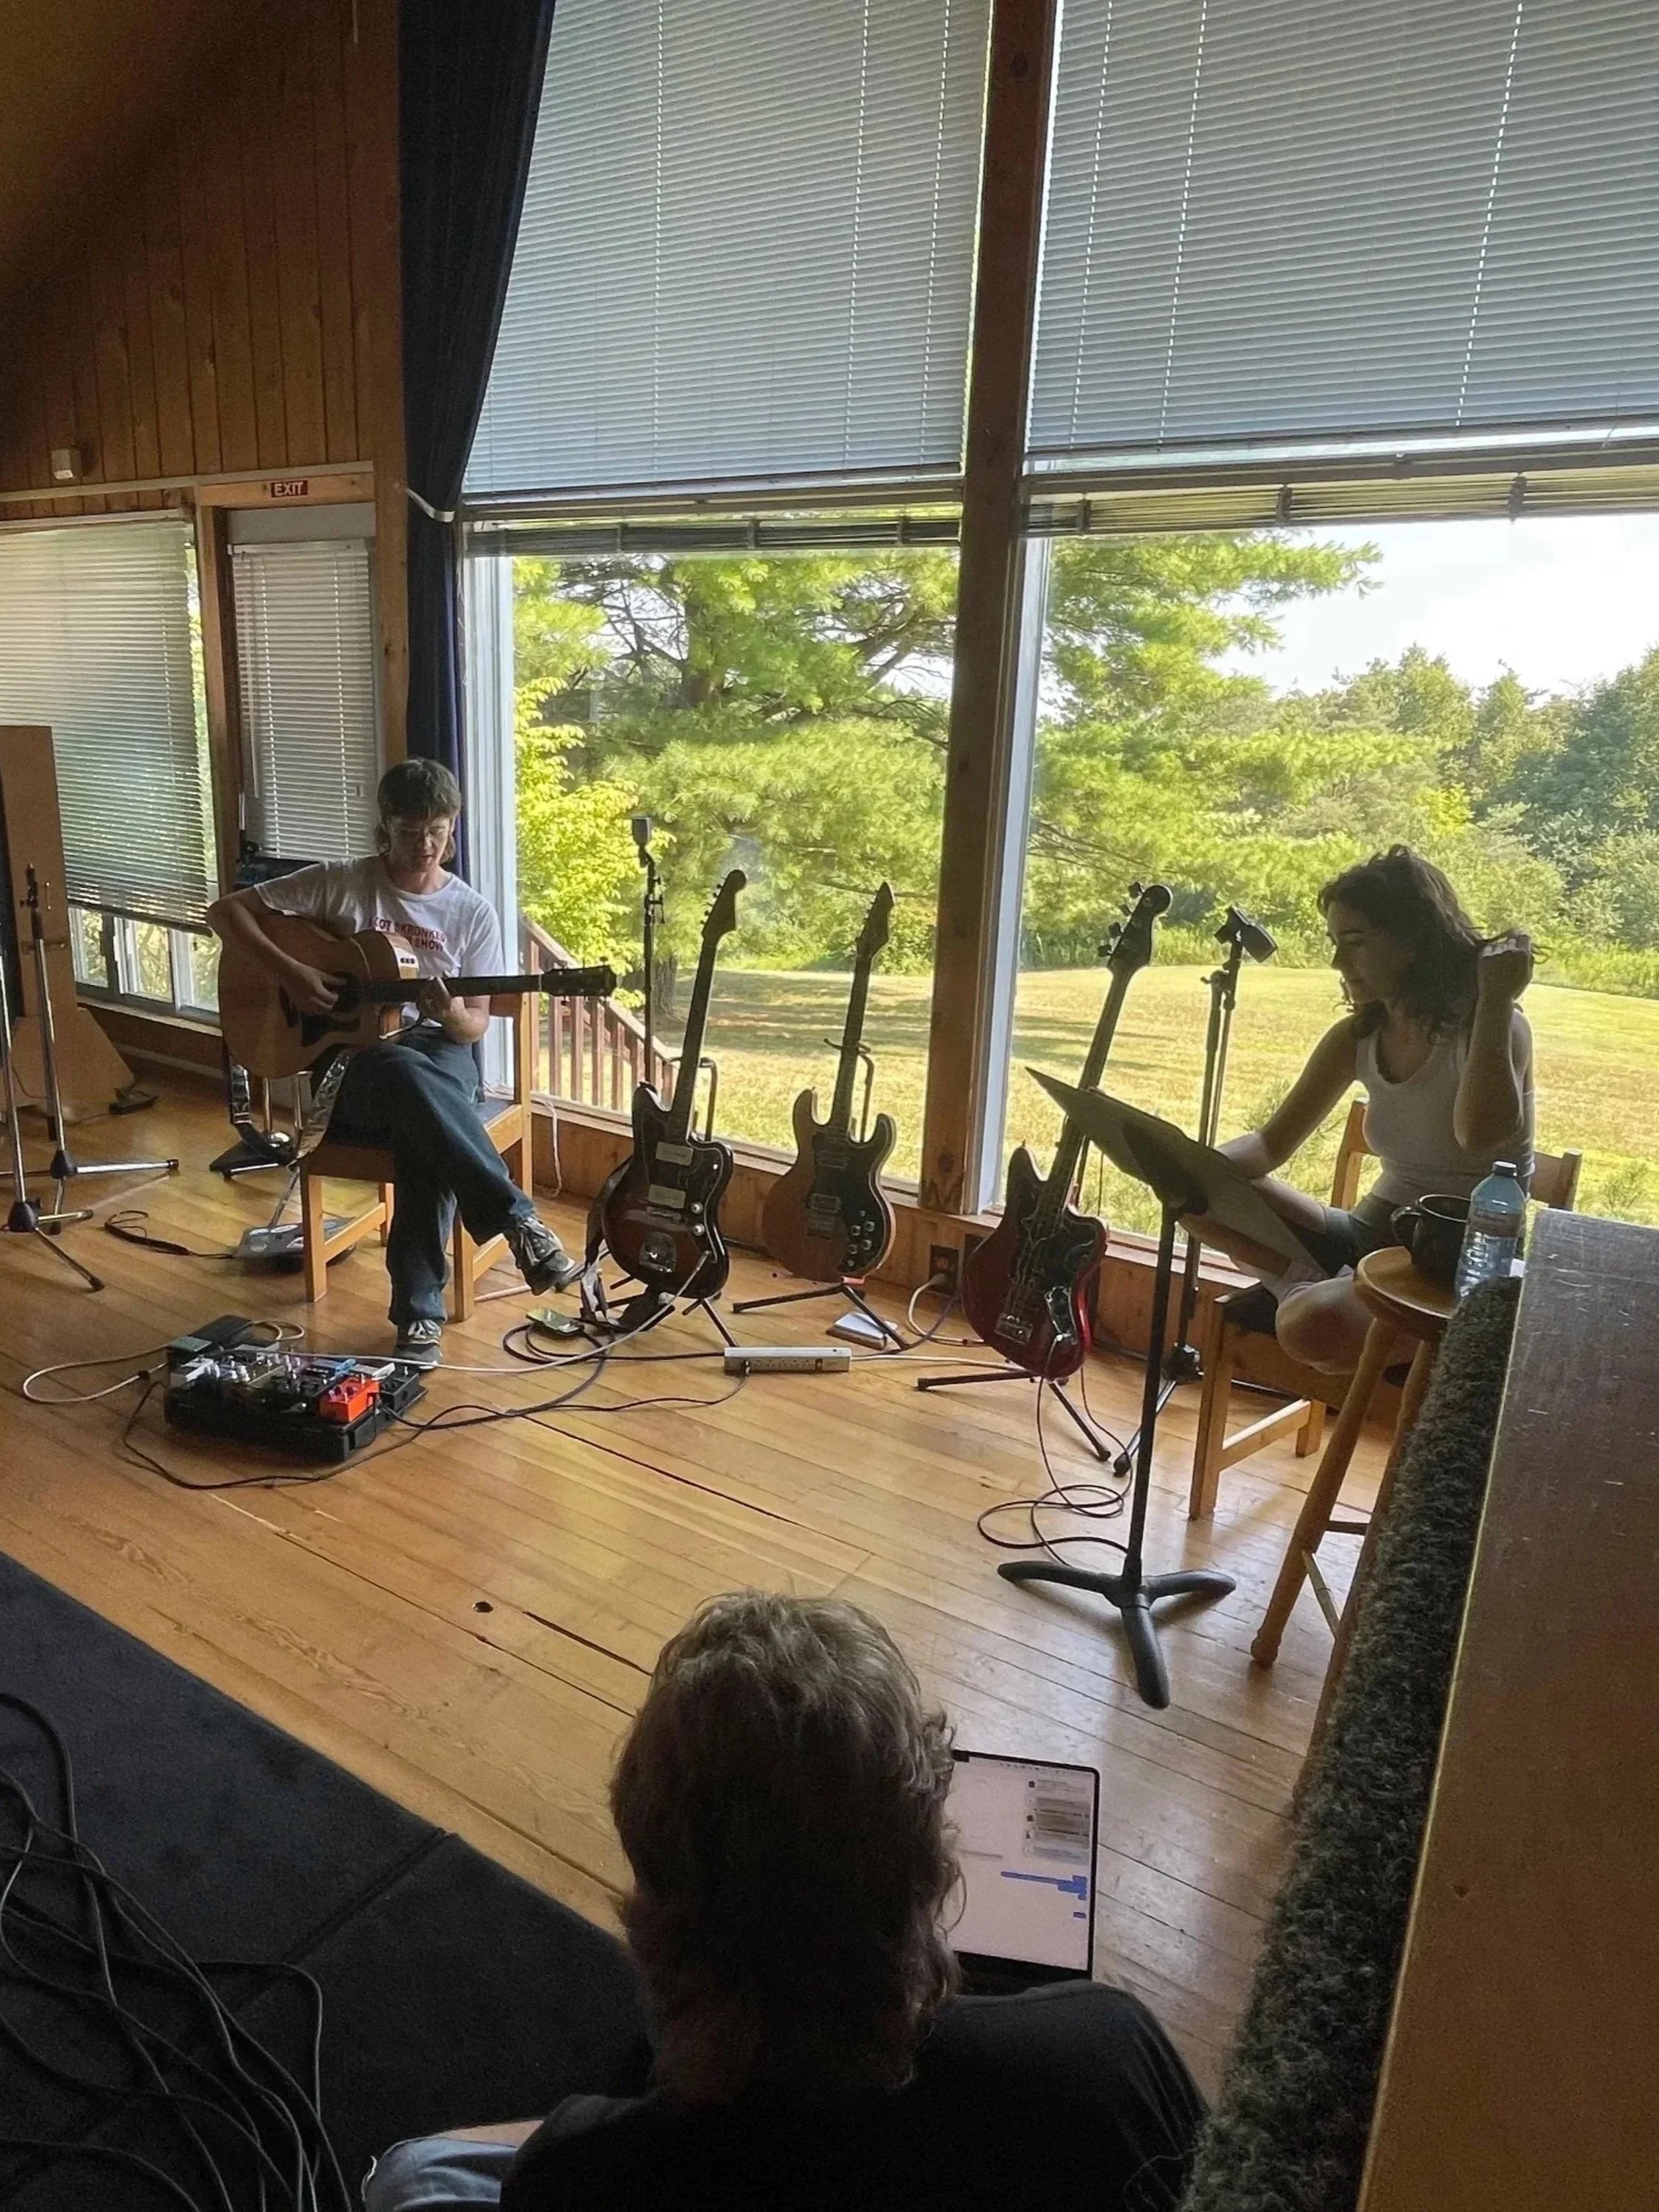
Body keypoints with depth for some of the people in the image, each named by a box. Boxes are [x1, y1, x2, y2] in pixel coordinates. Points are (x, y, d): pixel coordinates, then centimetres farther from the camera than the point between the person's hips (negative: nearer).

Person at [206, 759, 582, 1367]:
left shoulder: (472, 913, 5)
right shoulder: (339, 883, 1)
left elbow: (477, 1024, 4)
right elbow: (226, 910, 2)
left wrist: (452, 1016, -21)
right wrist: (287, 970, -13)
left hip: (440, 1060, 1)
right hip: (351, 1067, -1)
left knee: (424, 1134, -37)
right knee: (404, 1068, -40)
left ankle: (419, 1311, -31)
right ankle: (519, 1223, -42)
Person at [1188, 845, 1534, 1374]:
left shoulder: (1494, 1028, -13)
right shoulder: (1359, 1037, 3)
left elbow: (1483, 1134, -36)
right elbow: (1273, 1141, 6)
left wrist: (1495, 999, -28)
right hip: (1371, 1238, 6)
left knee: (1314, 1327, -35)